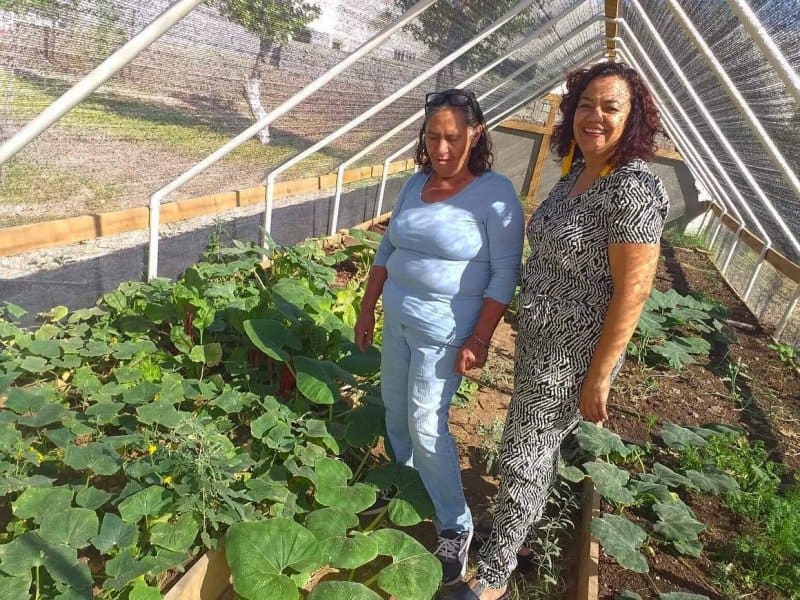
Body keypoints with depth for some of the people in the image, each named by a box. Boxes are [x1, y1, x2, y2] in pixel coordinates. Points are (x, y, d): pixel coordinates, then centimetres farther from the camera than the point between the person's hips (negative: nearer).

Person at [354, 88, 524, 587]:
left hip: (444, 331, -7)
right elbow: (388, 248, 12)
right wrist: (367, 308, 13)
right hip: (397, 320, 7)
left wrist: (479, 340, -18)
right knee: (395, 408, 19)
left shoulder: (495, 193, -14)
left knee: (426, 425, -3)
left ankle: (456, 527, 18)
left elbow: (505, 274, -15)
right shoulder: (417, 183, 4)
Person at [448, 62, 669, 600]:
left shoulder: (633, 189, -22)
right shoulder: (575, 173, 5)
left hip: (572, 353, -8)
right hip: (539, 337, 8)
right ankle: (520, 532, 47)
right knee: (541, 443, 24)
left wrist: (598, 377, -18)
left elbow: (632, 293, -22)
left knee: (522, 456, 5)